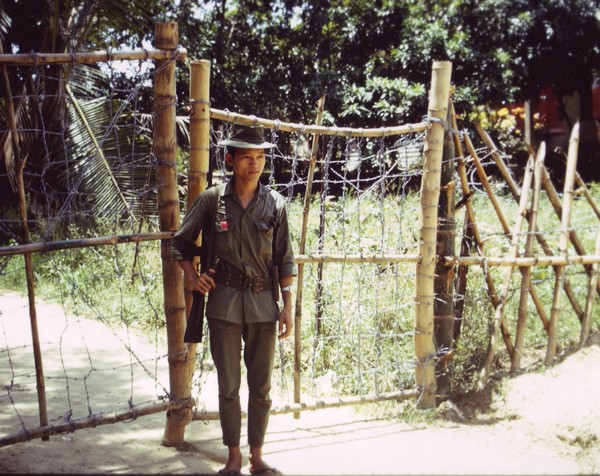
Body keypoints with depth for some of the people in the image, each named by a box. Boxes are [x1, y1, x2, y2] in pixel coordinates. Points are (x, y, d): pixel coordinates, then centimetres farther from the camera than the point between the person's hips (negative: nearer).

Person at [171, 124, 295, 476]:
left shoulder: (275, 204, 1)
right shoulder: (212, 200, -2)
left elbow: (285, 260, 3)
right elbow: (181, 242, 10)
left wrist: (288, 307, -1)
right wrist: (193, 277, -3)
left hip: (264, 304, 1)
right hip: (224, 302, -1)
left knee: (261, 387, 7)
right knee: (228, 386, 6)